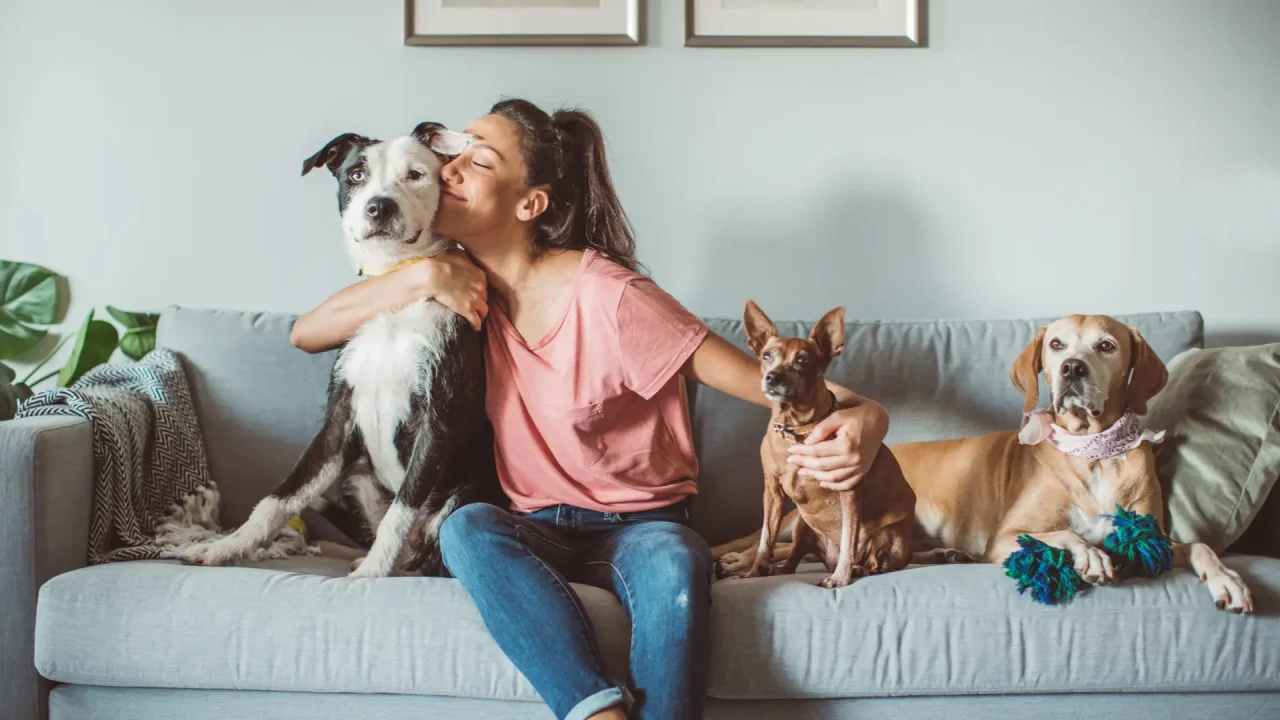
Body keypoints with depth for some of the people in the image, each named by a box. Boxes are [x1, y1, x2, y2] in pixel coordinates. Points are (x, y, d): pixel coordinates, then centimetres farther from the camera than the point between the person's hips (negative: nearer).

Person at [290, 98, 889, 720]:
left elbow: (764, 380, -17)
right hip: (535, 529, 4)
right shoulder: (467, 285, 2)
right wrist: (424, 277, -14)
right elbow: (306, 334, 0)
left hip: (639, 526, -3)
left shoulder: (606, 296, -16)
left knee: (675, 563, -38)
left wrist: (860, 414, -39)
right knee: (465, 528, -31)